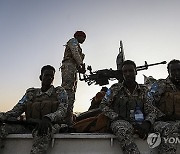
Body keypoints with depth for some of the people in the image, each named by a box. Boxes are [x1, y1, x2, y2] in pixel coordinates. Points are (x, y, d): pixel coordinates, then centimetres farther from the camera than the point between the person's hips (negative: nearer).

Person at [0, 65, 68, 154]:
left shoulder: (60, 92, 6)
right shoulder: (31, 93, 16)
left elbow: (62, 111, -8)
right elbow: (16, 110, 7)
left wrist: (48, 118, -31)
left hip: (50, 125, -3)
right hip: (30, 126, 4)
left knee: (42, 132, -41)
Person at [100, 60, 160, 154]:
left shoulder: (144, 90, 13)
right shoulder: (115, 89, 8)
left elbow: (152, 110, 11)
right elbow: (103, 105, 9)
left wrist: (147, 123, -12)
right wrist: (117, 117, -7)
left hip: (139, 124, 4)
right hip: (119, 122, -3)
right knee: (124, 129, -39)